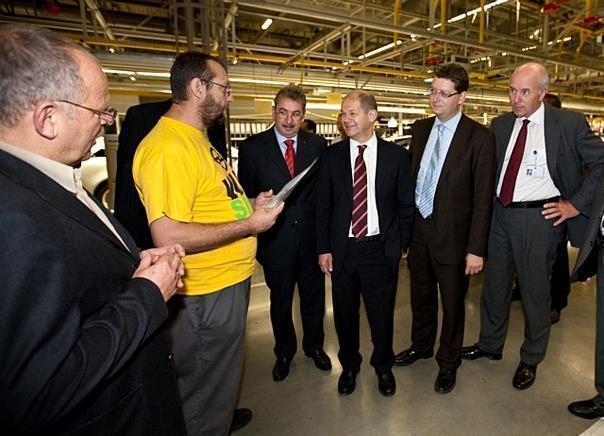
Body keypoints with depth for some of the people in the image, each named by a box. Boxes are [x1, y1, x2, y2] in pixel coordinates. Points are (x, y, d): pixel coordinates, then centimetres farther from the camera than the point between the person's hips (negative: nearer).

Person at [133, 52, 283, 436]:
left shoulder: (197, 139, 11)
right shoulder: (167, 147, -22)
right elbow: (168, 237, -28)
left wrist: (248, 204, 4)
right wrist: (249, 224, -21)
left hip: (230, 280, 10)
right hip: (208, 294, -10)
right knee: (205, 403, 14)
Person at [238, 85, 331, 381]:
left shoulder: (318, 145, 0)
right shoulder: (252, 147, -5)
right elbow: (245, 195, -1)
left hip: (311, 236, 2)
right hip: (275, 238, -1)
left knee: (313, 296, 18)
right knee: (280, 300, 17)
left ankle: (314, 346, 45)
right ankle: (284, 352, 43)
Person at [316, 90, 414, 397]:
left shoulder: (396, 155, -1)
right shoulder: (332, 155, 1)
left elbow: (406, 204, 4)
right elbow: (323, 206, 2)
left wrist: (400, 244, -1)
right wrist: (323, 248, -2)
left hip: (381, 248, -1)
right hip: (342, 248, 1)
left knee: (382, 313, 14)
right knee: (344, 313, 15)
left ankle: (383, 366, 42)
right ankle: (349, 365, 42)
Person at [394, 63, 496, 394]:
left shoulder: (479, 137, -11)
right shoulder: (420, 128, 5)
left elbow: (483, 197, -12)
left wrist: (476, 248, -14)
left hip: (452, 234, -4)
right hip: (418, 229, 5)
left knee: (452, 302, 13)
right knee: (421, 296, 21)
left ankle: (448, 363, 36)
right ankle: (421, 345, 46)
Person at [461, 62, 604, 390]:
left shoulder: (569, 123, -5)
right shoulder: (501, 125, 7)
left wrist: (576, 204, -9)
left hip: (539, 217, -4)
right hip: (500, 215, 4)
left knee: (535, 291, 9)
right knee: (494, 284, 16)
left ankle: (530, 360, 32)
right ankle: (490, 345, 37)